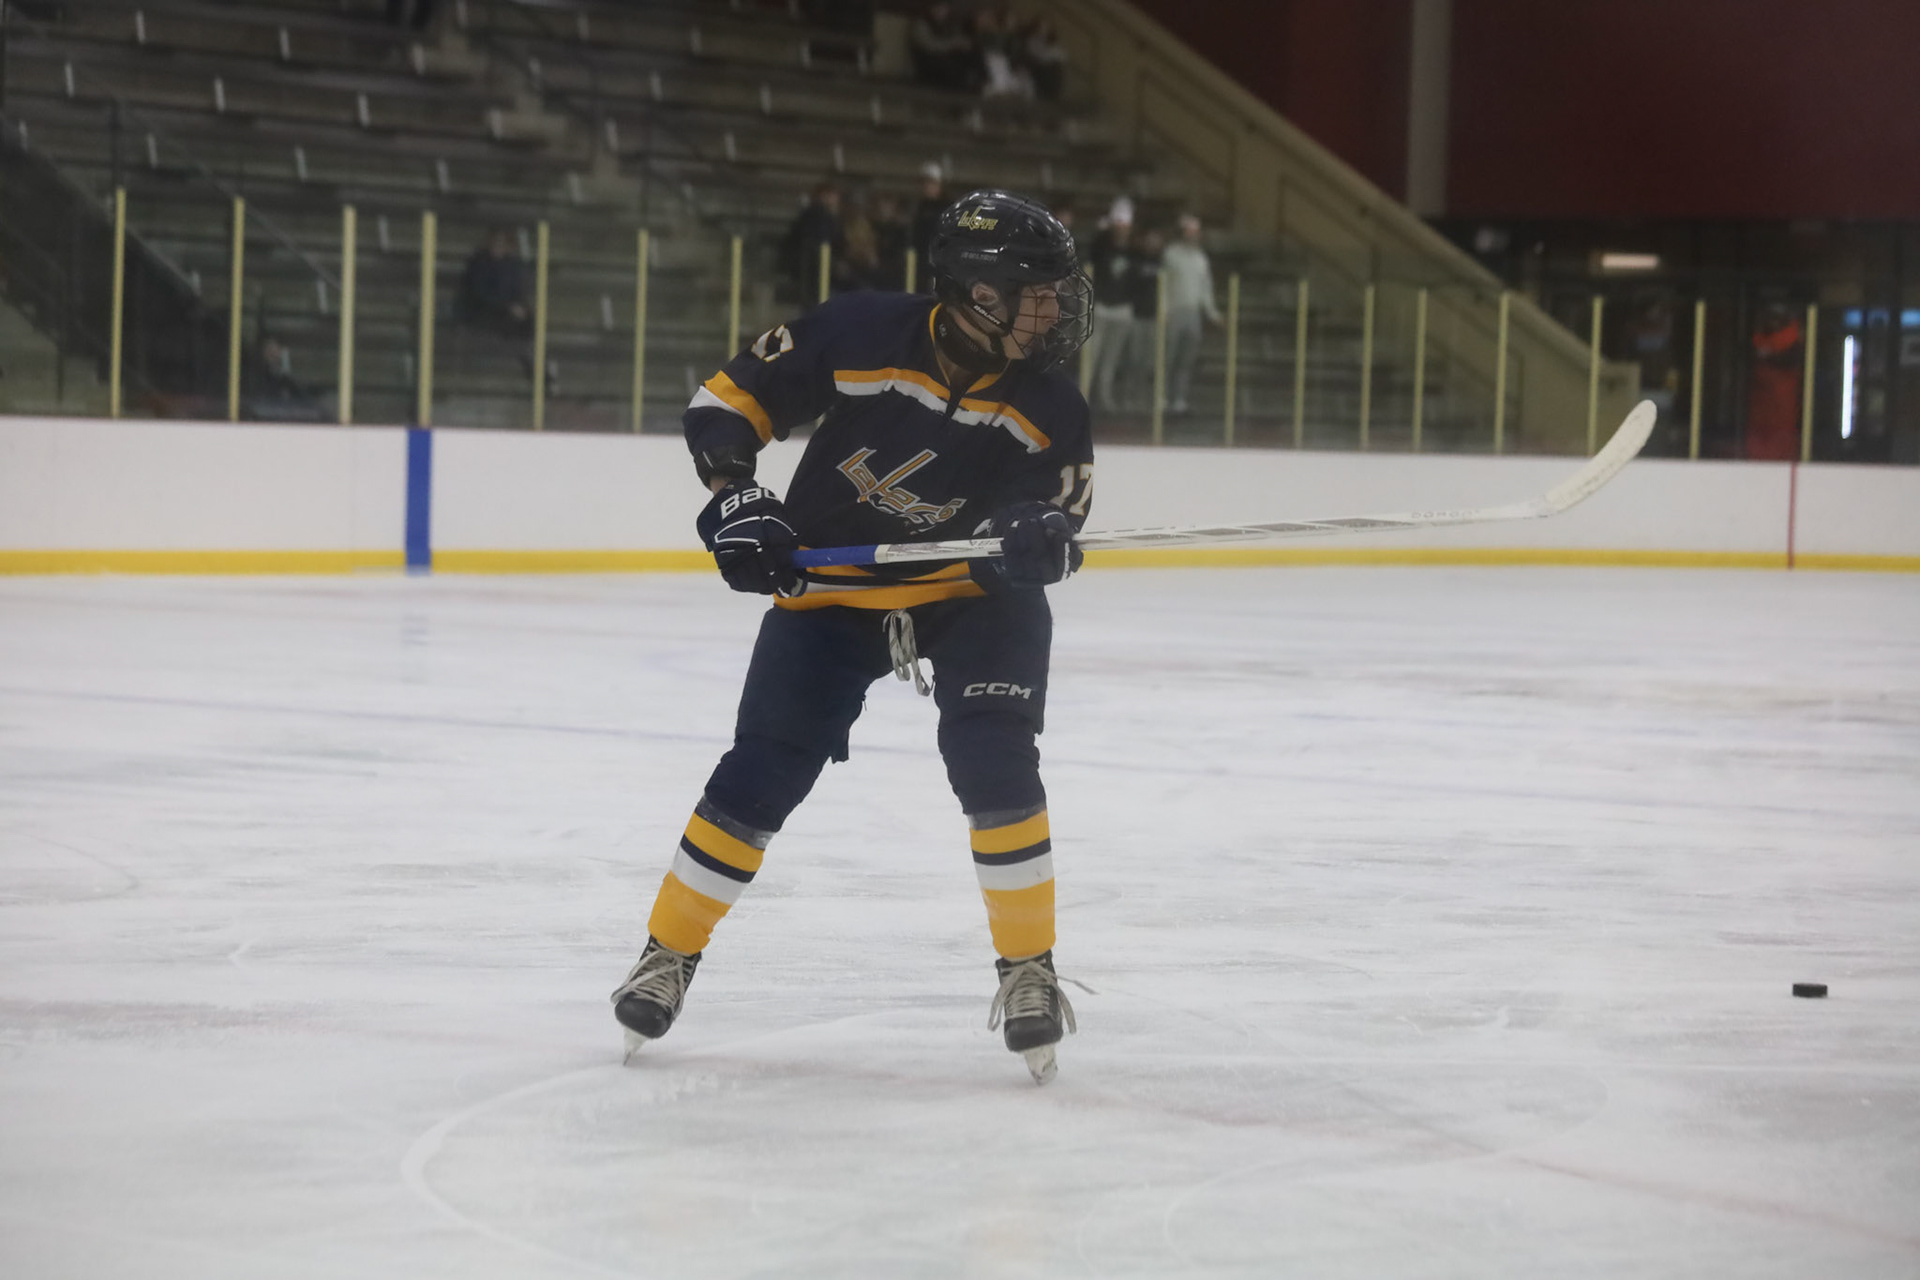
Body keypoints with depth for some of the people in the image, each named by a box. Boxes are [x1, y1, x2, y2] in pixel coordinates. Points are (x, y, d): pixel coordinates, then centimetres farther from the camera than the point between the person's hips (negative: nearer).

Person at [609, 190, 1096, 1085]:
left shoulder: (1048, 406, -16)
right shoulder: (863, 336, -22)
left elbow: (1056, 503, -8)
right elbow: (728, 401, -12)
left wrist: (1042, 534, -31)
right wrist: (734, 499, -22)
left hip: (969, 588, 1)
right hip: (831, 585, -1)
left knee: (994, 761, -19)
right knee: (763, 772, -3)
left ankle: (1028, 968, -4)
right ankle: (670, 951, 16)